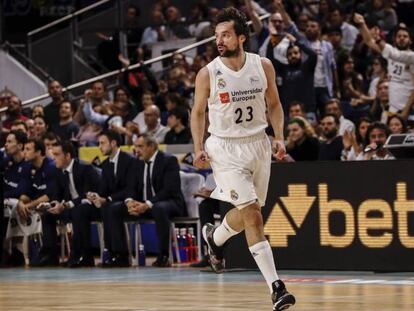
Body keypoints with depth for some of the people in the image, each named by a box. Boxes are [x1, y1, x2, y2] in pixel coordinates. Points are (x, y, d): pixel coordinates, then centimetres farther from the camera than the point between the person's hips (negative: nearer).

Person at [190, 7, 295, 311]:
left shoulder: (263, 66, -3)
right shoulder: (208, 74, -9)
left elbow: (274, 104, 9)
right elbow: (198, 112, 4)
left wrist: (279, 137, -3)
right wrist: (199, 147, -8)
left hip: (258, 144, 4)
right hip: (225, 148, -4)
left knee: (246, 214, 15)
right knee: (252, 216, -14)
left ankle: (215, 237, 49)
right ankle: (275, 286, -15)